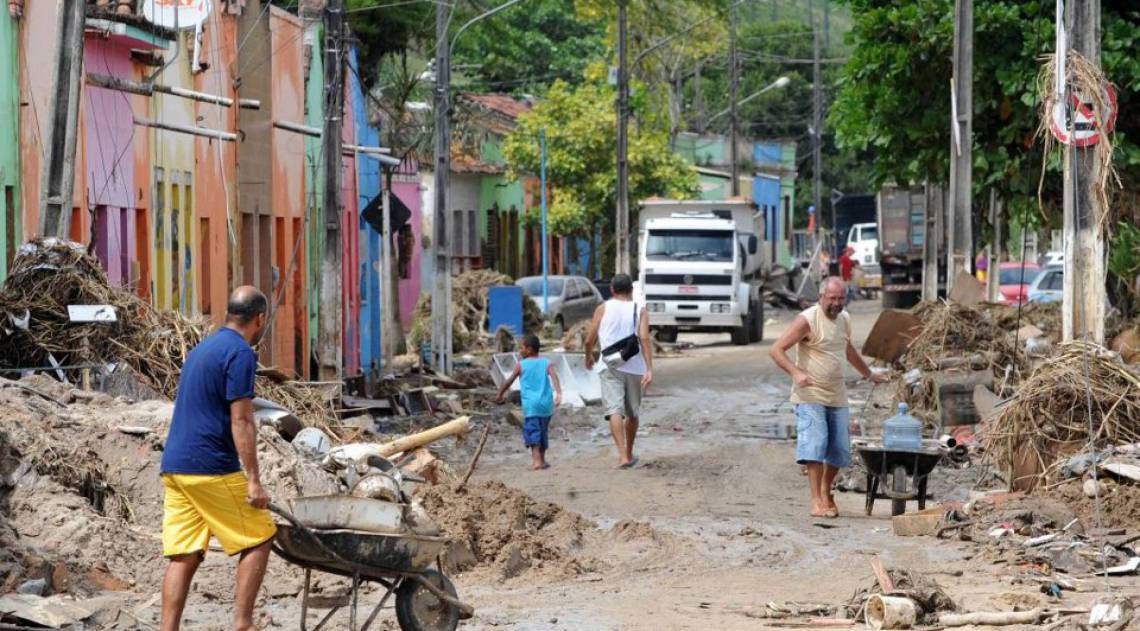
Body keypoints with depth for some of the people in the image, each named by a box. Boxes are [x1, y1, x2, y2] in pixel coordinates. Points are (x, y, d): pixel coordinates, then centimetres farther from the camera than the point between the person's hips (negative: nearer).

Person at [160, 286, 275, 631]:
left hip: (174, 465, 8)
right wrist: (254, 480, -16)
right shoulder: (241, 353, -8)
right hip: (211, 469, -8)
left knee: (183, 556, 5)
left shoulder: (202, 349, 20)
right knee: (258, 539, 3)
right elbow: (241, 420, -15)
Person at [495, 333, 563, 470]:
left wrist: (500, 395, 26)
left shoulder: (521, 365, 3)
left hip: (530, 405, -4)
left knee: (532, 430, -9)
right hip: (546, 403, 4)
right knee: (543, 431, 17)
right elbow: (554, 377, -8)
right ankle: (542, 460, 26)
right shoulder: (546, 363, 8)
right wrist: (558, 394, -20)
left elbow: (509, 382, 11)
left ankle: (536, 460, -26)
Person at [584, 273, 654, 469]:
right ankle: (629, 454, 33)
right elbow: (644, 339, -10)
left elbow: (589, 340, 4)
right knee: (632, 413, 18)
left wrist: (589, 357, 24)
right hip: (635, 368, 2)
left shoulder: (603, 309, 4)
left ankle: (623, 455, -28)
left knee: (615, 410, -12)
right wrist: (649, 369, -15)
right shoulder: (639, 312, 4)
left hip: (610, 367, -2)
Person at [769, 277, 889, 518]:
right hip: (811, 396, -7)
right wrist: (796, 372, -32)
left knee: (840, 450, 6)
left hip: (837, 397, 7)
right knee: (815, 444, -16)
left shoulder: (844, 319, 11)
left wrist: (868, 374, 43)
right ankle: (817, 500, -16)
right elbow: (776, 349, -17)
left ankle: (826, 491, 27)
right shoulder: (808, 320, -12)